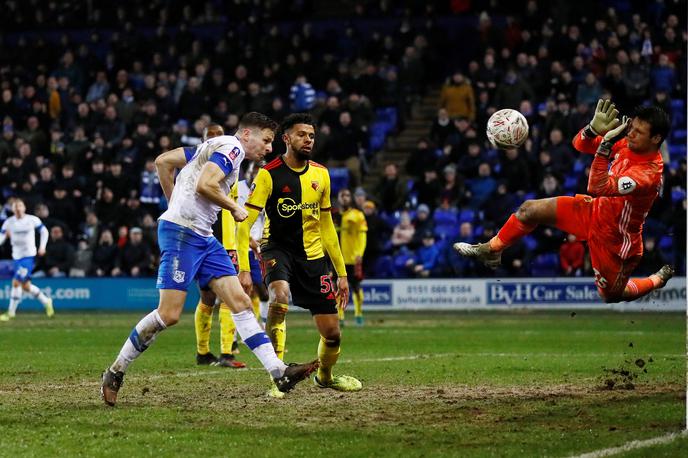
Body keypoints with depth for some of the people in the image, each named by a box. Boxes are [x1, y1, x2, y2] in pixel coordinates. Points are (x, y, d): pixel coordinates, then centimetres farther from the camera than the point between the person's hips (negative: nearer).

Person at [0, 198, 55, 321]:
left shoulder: (32, 220, -4)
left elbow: (44, 231, 8)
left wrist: (42, 246, -1)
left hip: (28, 255, -5)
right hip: (16, 256, 5)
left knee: (16, 283, -14)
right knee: (25, 286, 11)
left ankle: (11, 312, -6)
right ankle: (46, 301, 32)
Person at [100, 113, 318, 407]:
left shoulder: (216, 146, 21)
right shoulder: (231, 147, -8)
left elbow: (163, 161, 22)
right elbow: (204, 185, -23)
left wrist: (175, 203, 23)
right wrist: (235, 208, -8)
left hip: (203, 238, 10)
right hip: (181, 232, -10)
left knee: (240, 302, 1)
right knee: (169, 314, -11)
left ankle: (279, 373, -5)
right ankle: (115, 372, 3)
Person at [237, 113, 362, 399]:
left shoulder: (320, 174, 5)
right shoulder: (268, 174, -11)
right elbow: (244, 224, -14)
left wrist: (342, 273, 13)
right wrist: (244, 269, -24)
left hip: (313, 255, 4)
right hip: (278, 249, -4)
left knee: (332, 333, 1)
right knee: (279, 295, -37)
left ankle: (325, 376, 35)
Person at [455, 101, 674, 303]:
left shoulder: (649, 173, -35)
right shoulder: (627, 144, -13)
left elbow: (598, 188, -44)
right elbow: (579, 144, -6)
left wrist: (606, 144, -50)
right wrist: (594, 128, -28)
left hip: (615, 237, -7)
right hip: (596, 211, 7)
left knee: (611, 295, 12)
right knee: (530, 209, -1)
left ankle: (659, 279, 38)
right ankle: (491, 250, 22)